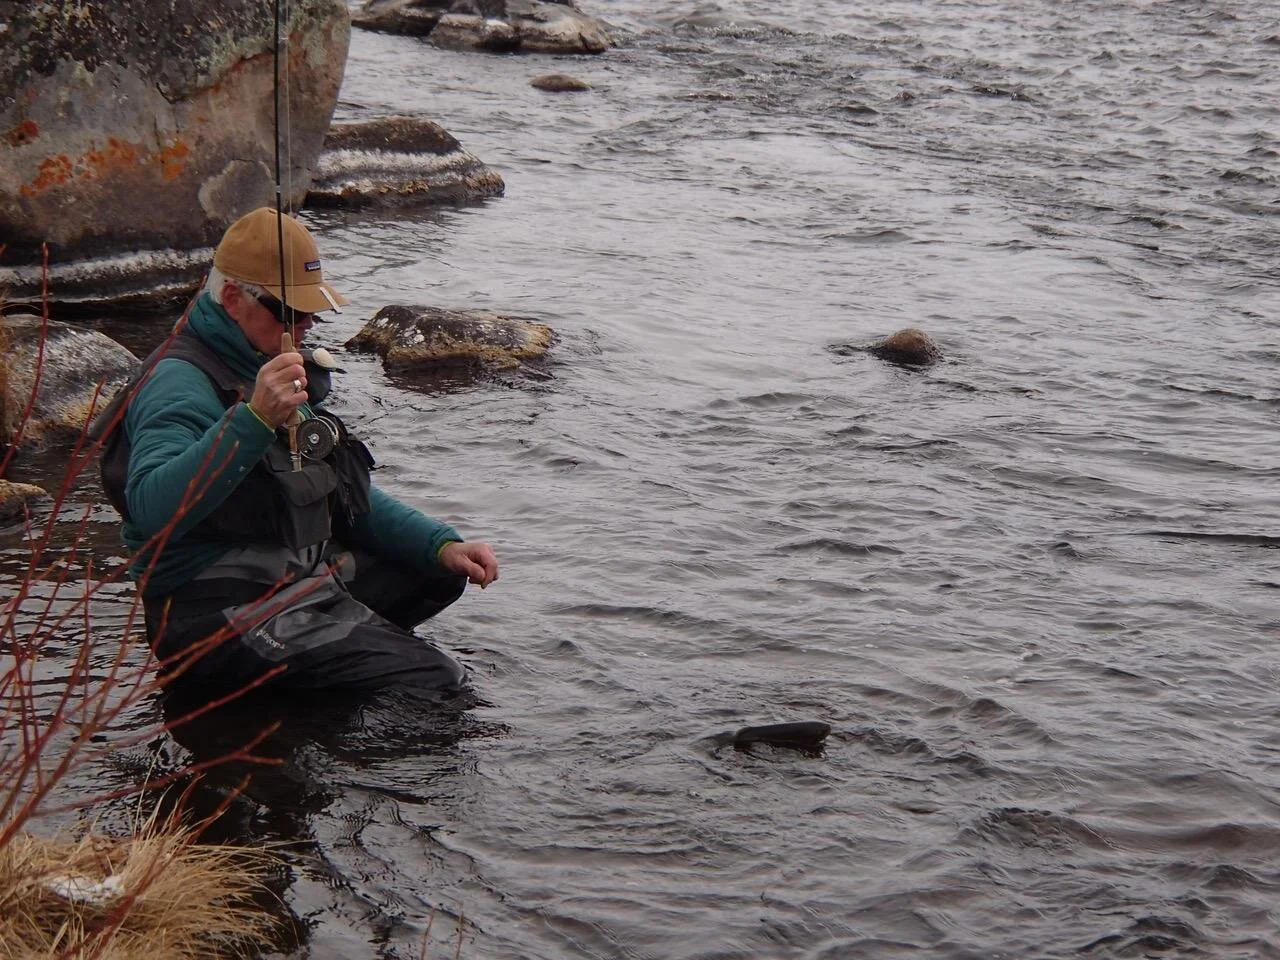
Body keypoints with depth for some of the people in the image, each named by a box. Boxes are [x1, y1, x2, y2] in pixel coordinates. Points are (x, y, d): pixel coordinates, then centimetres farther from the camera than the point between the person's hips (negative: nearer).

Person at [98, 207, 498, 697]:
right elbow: (152, 509, -36)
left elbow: (347, 496, 21)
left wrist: (442, 546, 7)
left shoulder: (289, 369, 15)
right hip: (221, 611, -10)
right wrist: (253, 418, -43)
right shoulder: (181, 382, -16)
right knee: (434, 681, -19)